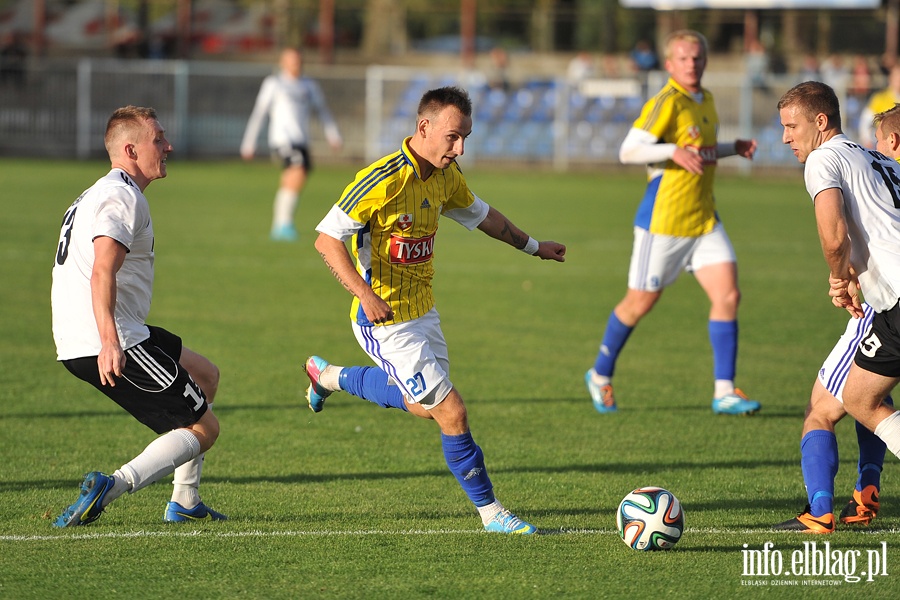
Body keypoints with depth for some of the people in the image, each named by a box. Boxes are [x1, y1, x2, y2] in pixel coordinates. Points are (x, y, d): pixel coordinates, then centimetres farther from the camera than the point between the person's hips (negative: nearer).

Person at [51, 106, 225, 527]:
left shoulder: (98, 193, 22)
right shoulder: (123, 197, -12)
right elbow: (102, 273, -28)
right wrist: (109, 343, -39)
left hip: (80, 343, 10)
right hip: (111, 343, -10)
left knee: (204, 374, 25)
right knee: (203, 428, -4)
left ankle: (184, 503, 22)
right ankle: (113, 486, -22)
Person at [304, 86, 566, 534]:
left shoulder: (446, 176, -1)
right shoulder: (383, 179, -26)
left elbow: (479, 214, 20)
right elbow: (327, 238, -24)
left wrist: (533, 246, 28)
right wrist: (366, 294, -33)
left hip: (421, 309, 9)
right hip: (386, 319, -9)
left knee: (421, 404, 27)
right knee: (451, 413, -10)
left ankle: (328, 376, 47)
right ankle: (491, 513, 4)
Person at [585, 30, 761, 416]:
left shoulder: (705, 101, 12)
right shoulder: (667, 102, -15)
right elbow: (628, 151, -20)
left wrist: (733, 148, 13)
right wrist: (674, 152, -30)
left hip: (704, 220, 7)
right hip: (664, 220, -7)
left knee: (728, 294, -7)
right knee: (640, 302, 4)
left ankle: (724, 392, -5)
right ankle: (600, 376, 26)